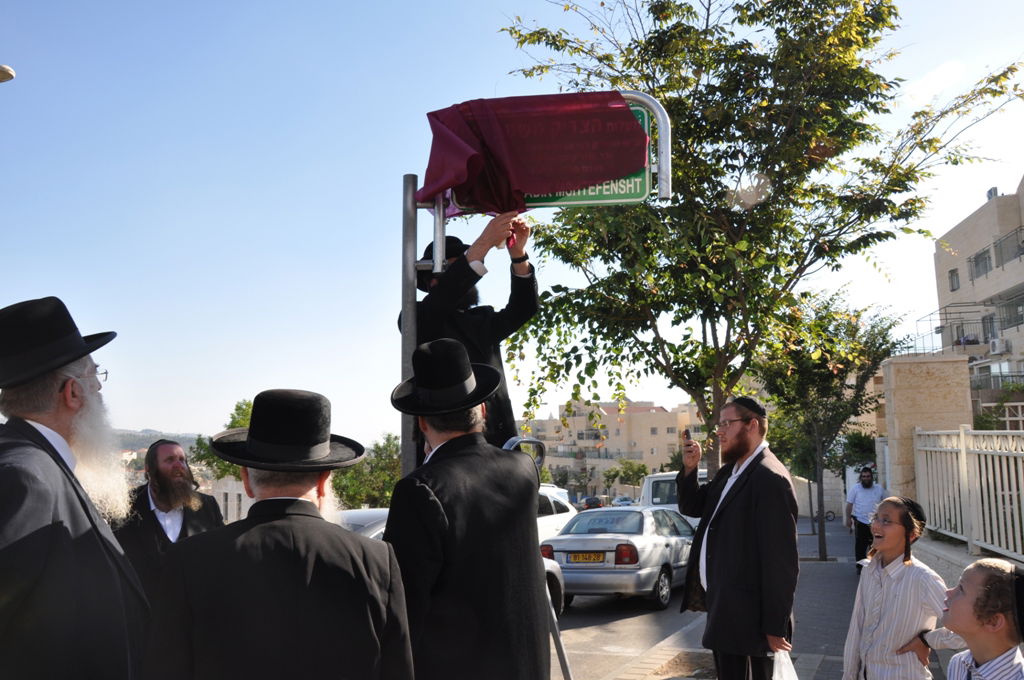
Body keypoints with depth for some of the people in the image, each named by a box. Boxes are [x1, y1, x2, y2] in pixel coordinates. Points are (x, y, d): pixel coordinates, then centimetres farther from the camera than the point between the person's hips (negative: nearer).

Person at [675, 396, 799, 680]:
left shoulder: (770, 479, -20)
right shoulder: (730, 472, 10)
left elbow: (781, 560, -21)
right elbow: (692, 507, 17)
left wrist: (775, 627, -19)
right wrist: (690, 469, 0)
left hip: (745, 616, -9)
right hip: (722, 605, 9)